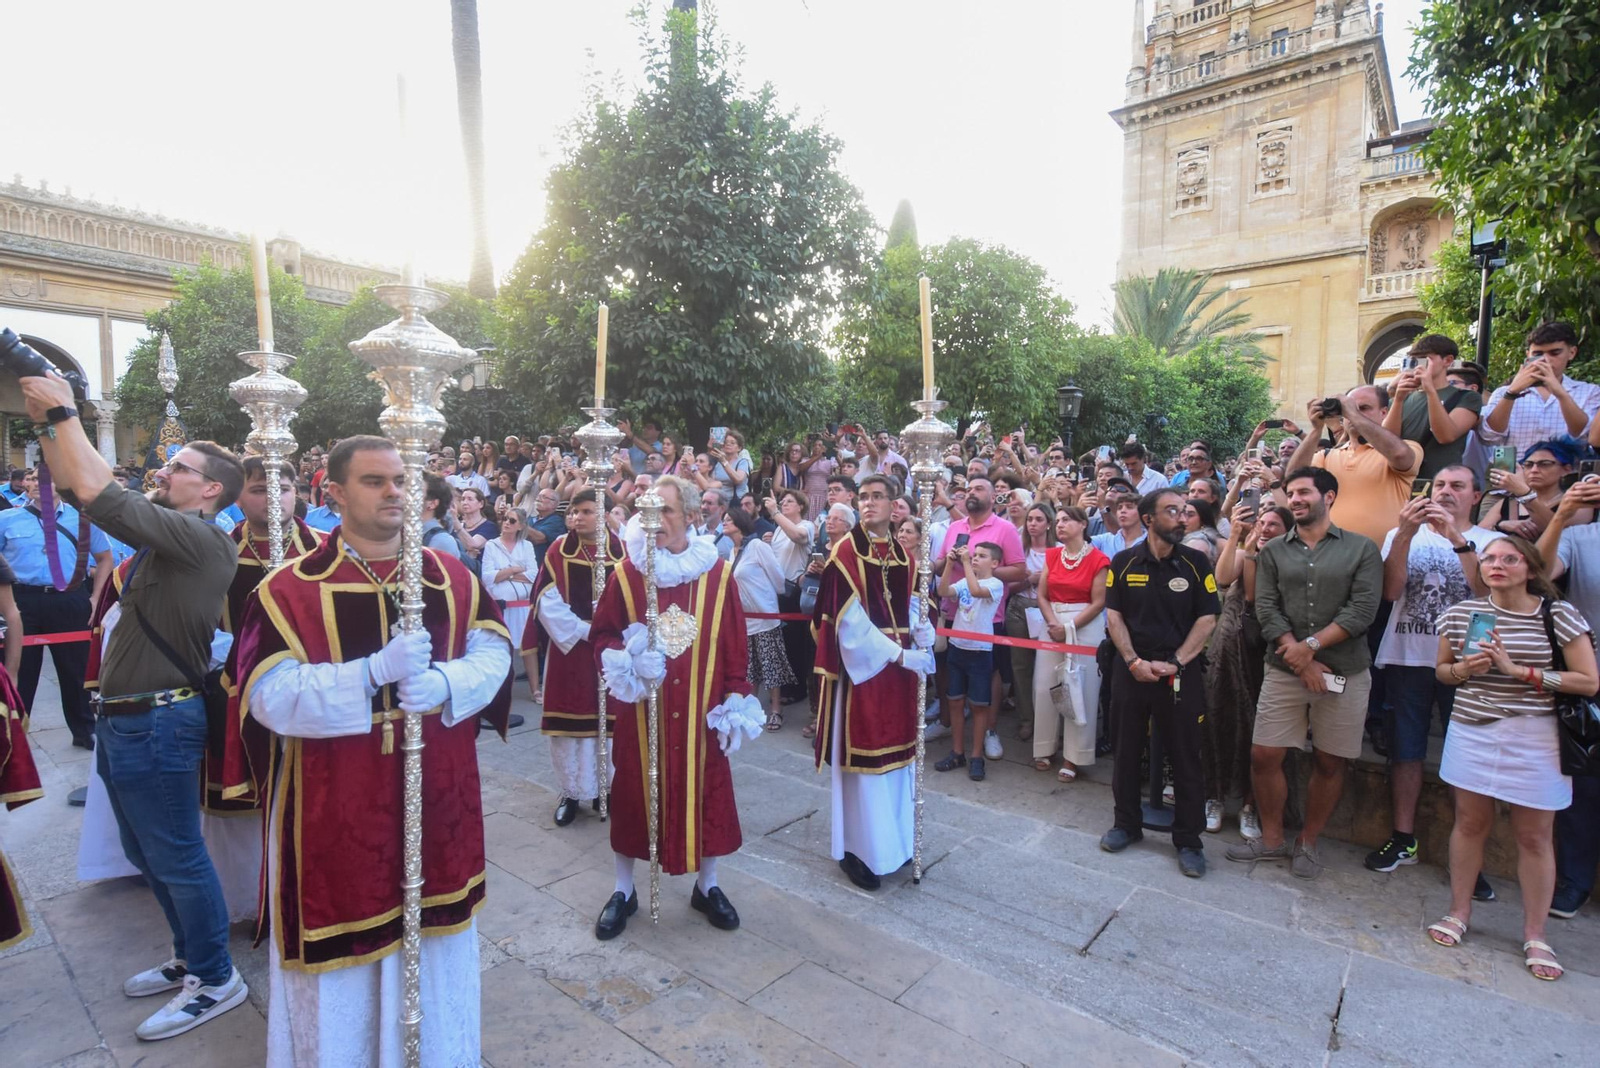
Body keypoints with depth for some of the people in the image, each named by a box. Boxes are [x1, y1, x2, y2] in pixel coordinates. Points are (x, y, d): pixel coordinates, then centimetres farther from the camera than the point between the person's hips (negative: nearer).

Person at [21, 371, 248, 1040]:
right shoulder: (165, 530, 9)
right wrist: (47, 423, 4)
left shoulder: (202, 538, -19)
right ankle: (190, 959, 37)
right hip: (124, 719, 10)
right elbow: (79, 490, 14)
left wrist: (65, 412, -16)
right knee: (149, 857, 21)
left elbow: (98, 494, -28)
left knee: (176, 858, 2)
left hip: (157, 722, -10)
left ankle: (216, 981, 19)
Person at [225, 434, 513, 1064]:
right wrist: (375, 672, -28)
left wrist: (444, 683, -23)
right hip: (335, 813, -3)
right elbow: (269, 696, -16)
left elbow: (492, 653, -2)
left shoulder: (452, 578, 2)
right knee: (344, 940, 11)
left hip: (438, 799, 3)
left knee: (433, 934, 18)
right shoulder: (288, 590, -8)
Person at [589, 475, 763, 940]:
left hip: (700, 710, 0)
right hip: (640, 710, 0)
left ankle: (707, 885, 34)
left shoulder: (718, 573, -5)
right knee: (633, 794, 11)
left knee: (704, 790, 11)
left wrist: (736, 698, -3)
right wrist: (626, 661, -16)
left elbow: (735, 642, -1)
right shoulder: (626, 574, -4)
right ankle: (624, 890, 32)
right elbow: (601, 635, 3)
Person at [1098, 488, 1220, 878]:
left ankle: (1188, 839, 19)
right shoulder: (1124, 562, 0)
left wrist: (1175, 663, -11)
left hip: (1181, 674, -1)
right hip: (1131, 670, 1)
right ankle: (1127, 823, 27)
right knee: (1126, 751, 10)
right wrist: (1134, 661, -11)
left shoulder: (1195, 562, -1)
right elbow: (1114, 615, 0)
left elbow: (1207, 619, -3)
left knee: (1186, 758, 5)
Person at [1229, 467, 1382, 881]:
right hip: (1285, 672, 1)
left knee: (1329, 763, 8)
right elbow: (1266, 610, -3)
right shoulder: (1273, 551, 6)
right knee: (1263, 756, 1)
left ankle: (1307, 843, 26)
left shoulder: (1361, 548, 1)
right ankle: (1272, 839, 20)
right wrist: (1301, 660, -12)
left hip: (1345, 672, -1)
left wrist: (1310, 645, -15)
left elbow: (1362, 611, -9)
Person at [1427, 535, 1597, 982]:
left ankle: (1534, 935, 22)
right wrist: (1463, 669, -10)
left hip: (1534, 738, -2)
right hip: (1472, 731, 2)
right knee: (1470, 822, 10)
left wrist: (1517, 670, -17)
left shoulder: (1559, 615, -6)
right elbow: (1441, 670, 12)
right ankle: (1459, 913, 24)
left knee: (1534, 835, 6)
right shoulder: (1461, 614, 1)